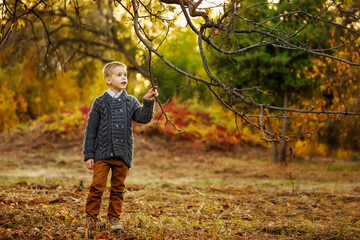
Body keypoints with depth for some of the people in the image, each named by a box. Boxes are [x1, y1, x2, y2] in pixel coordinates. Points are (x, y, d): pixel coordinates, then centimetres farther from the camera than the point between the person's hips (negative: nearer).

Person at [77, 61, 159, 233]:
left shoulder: (131, 102, 8)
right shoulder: (100, 102, 1)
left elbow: (143, 118, -6)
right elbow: (91, 130, 2)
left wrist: (148, 102, -21)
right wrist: (88, 155, -1)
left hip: (123, 154, 2)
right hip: (102, 153, -2)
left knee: (118, 187, 9)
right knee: (97, 186, -5)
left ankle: (114, 218, 22)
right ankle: (91, 219, 6)